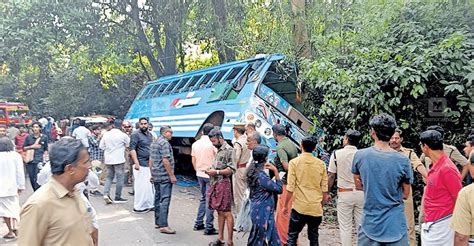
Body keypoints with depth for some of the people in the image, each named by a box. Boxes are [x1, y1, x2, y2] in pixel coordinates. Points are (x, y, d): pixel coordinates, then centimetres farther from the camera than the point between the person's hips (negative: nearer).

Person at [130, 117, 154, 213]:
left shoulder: (150, 135, 16)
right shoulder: (135, 135, -6)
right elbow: (132, 149, -13)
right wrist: (136, 163, -21)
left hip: (150, 164, 7)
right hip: (141, 165, -7)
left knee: (150, 185, 10)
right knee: (141, 186, -4)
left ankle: (149, 205, 20)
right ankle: (138, 207, 6)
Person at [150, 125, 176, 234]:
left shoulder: (154, 143, 16)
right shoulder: (164, 143, -14)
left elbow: (150, 161, 20)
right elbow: (165, 161, -21)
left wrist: (152, 174, 25)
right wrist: (172, 175, -18)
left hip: (156, 176, 10)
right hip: (164, 176, -10)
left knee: (158, 199, 14)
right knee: (165, 200, -9)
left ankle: (158, 222, 22)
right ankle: (163, 225, -9)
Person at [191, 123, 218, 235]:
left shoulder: (195, 144, 4)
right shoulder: (212, 144, -15)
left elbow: (193, 160, 10)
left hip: (200, 174, 6)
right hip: (210, 175, -6)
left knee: (203, 198, 20)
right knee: (210, 200, 1)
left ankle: (198, 223, 23)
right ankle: (209, 227, 5)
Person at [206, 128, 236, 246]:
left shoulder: (229, 150, -9)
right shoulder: (218, 150, 17)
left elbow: (231, 169, -14)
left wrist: (216, 172, -17)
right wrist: (211, 170, 8)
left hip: (223, 184, -8)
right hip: (215, 183, 8)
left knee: (226, 213, -4)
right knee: (219, 212, 13)